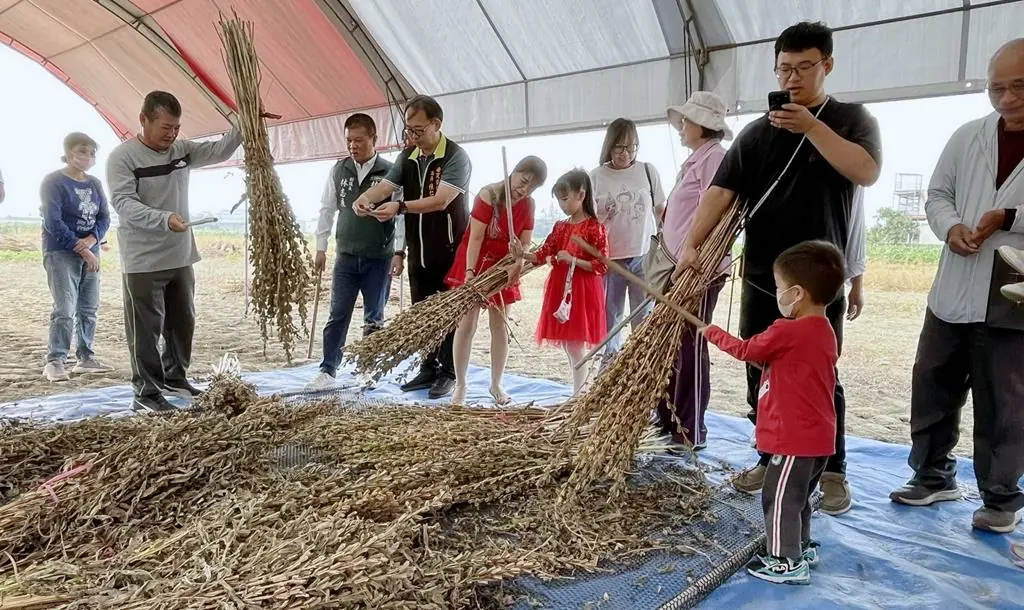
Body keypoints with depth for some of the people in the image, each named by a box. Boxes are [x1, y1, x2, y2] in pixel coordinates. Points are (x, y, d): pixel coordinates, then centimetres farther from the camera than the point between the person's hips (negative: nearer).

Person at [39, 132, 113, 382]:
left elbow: (104, 218, 6)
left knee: (89, 309, 8)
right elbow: (53, 223, -14)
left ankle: (86, 358, 17)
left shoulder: (95, 184, 11)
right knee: (65, 310, -11)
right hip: (61, 252, -6)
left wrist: (90, 241, -12)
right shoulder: (54, 182, -7)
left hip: (90, 251, 6)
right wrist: (80, 249, -15)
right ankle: (54, 361, -4)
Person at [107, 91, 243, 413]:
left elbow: (219, 151, 8)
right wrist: (165, 219, -34)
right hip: (143, 261, -7)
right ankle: (146, 392, 10)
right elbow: (123, 203, -19)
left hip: (180, 257, 7)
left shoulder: (182, 150, 8)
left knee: (183, 323, 17)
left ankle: (175, 378, 33)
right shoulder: (123, 156, -11)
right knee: (146, 329, 0)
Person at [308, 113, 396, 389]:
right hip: (346, 256, 2)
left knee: (374, 317, 8)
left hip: (379, 258, -2)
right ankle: (327, 370, 9)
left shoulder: (389, 172, -7)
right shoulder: (338, 170, 2)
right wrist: (321, 248, 8)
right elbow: (327, 210, 9)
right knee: (338, 315, 3)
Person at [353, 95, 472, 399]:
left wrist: (400, 207, -37)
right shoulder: (407, 157, 7)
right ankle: (429, 368, 25)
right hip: (419, 251, 7)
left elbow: (440, 201, -26)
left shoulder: (456, 157, -14)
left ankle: (449, 373, 12)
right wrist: (366, 197, -25)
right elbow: (384, 186, -2)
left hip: (450, 251, -7)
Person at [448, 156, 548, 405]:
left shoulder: (528, 205, -3)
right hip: (475, 263, -4)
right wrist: (470, 271, -28)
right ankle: (460, 385, 8)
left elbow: (525, 243, -3)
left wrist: (518, 262, -24)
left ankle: (496, 384, 21)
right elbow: (475, 237, -21)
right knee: (466, 324, -2)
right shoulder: (488, 195, -18)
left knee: (500, 326, 8)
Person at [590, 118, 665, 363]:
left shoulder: (648, 171, 1)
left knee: (645, 317, 6)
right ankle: (610, 361, 26)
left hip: (645, 256, 0)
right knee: (611, 315, 12)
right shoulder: (596, 177, -3)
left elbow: (661, 210, 9)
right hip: (610, 258, 0)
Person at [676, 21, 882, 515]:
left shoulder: (851, 119, 2)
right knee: (761, 379, 10)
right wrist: (692, 245, -19)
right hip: (761, 281, 3)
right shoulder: (757, 133, 6)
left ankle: (833, 472, 19)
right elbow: (720, 192, -5)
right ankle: (770, 459, 27)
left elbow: (866, 171, -17)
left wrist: (811, 126, -22)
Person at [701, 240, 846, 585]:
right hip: (818, 437, 10)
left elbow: (745, 350, -7)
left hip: (793, 439, -10)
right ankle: (802, 548, 37)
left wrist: (712, 333, 6)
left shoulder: (787, 332, -21)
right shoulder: (824, 331, 7)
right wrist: (762, 358, 14)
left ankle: (787, 563, 11)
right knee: (798, 497, 24)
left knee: (780, 499, 3)